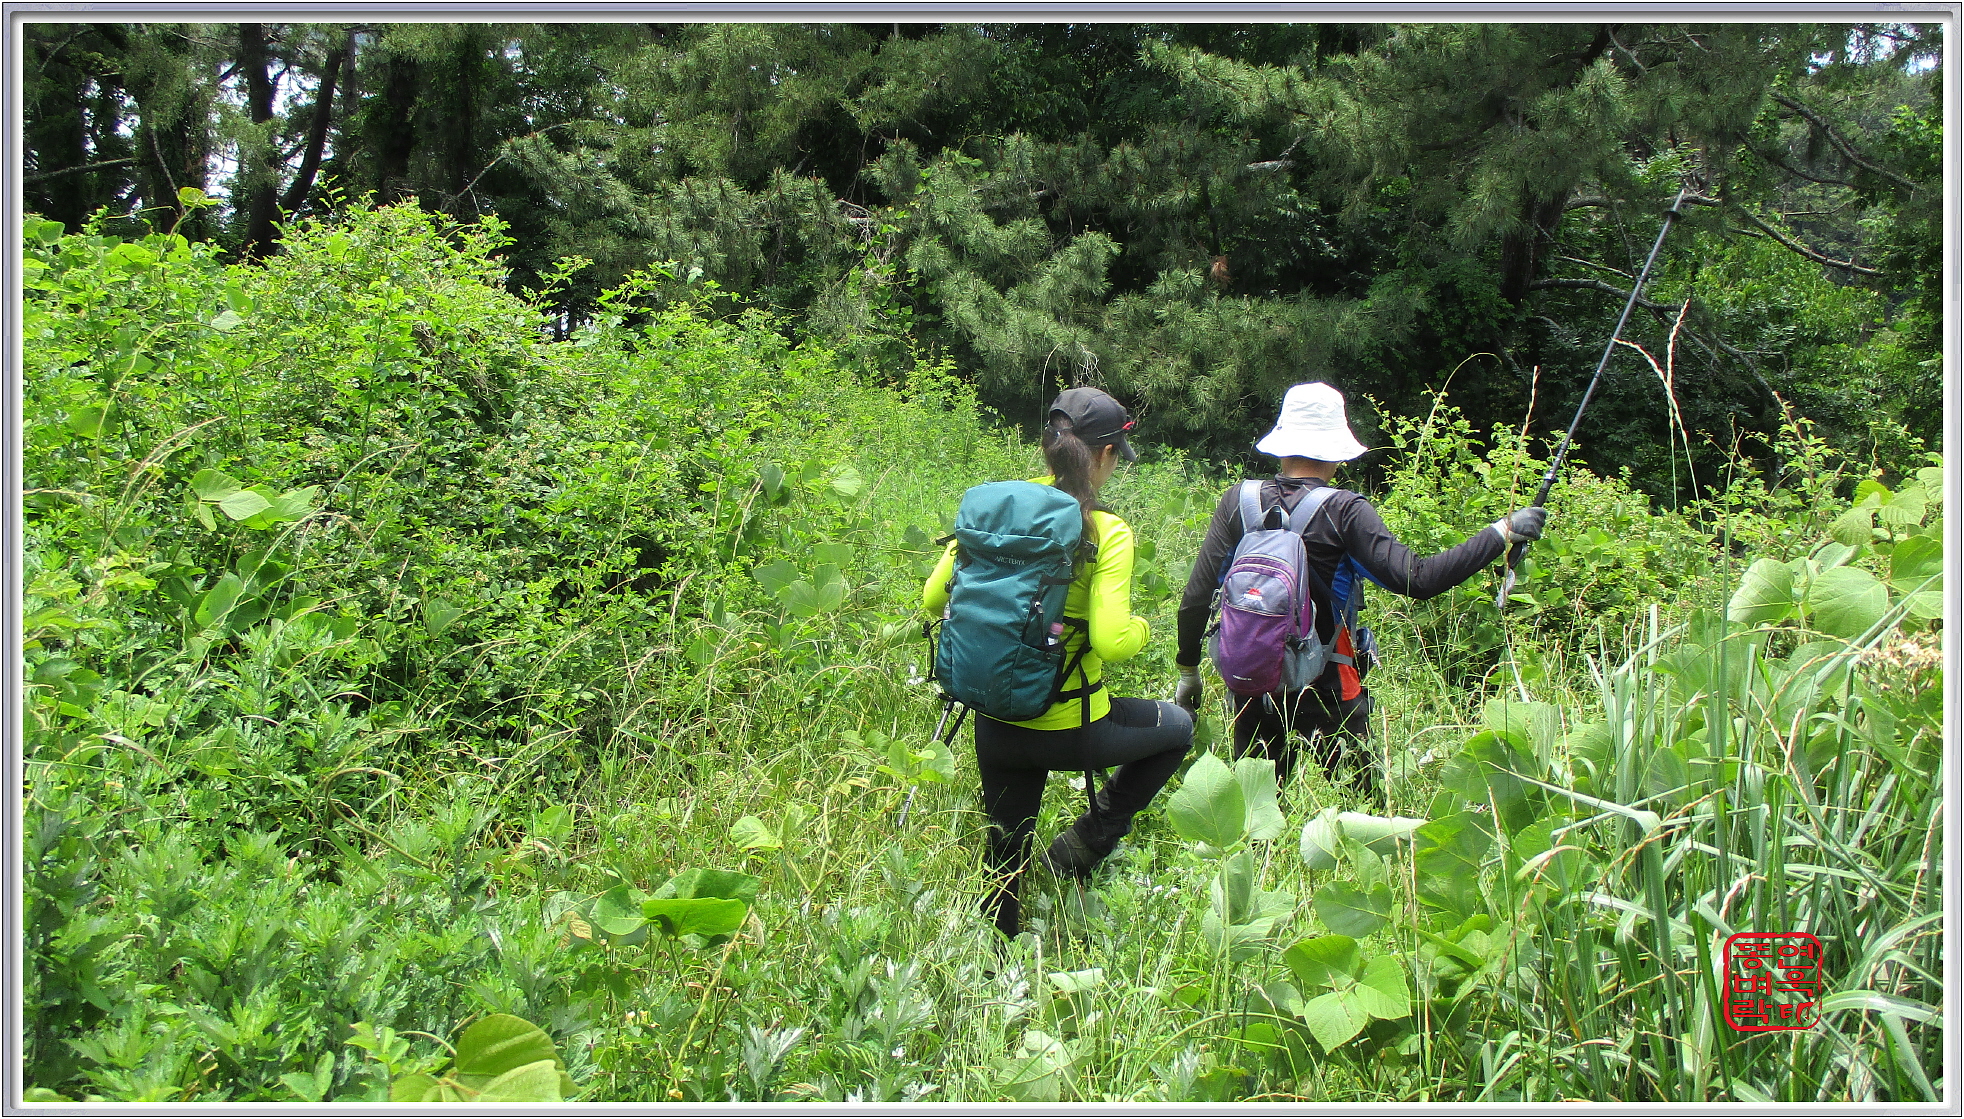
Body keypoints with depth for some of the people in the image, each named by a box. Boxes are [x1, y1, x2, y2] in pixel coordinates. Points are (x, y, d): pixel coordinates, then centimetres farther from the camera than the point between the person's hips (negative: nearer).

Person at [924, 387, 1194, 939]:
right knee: (1177, 725, 25)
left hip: (995, 724, 5)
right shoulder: (1107, 531, -15)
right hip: (1067, 728, -5)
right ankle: (1084, 845, 20)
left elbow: (934, 599, 1)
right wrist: (1140, 627, -1)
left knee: (1005, 859, 24)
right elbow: (1111, 642, -23)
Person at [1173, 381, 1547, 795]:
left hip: (1250, 687, 4)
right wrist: (1501, 533, -12)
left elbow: (1196, 599, -2)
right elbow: (1417, 579, -20)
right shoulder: (1344, 511, -14)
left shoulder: (1238, 500, -3)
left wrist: (1187, 669, 11)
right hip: (1326, 693, -3)